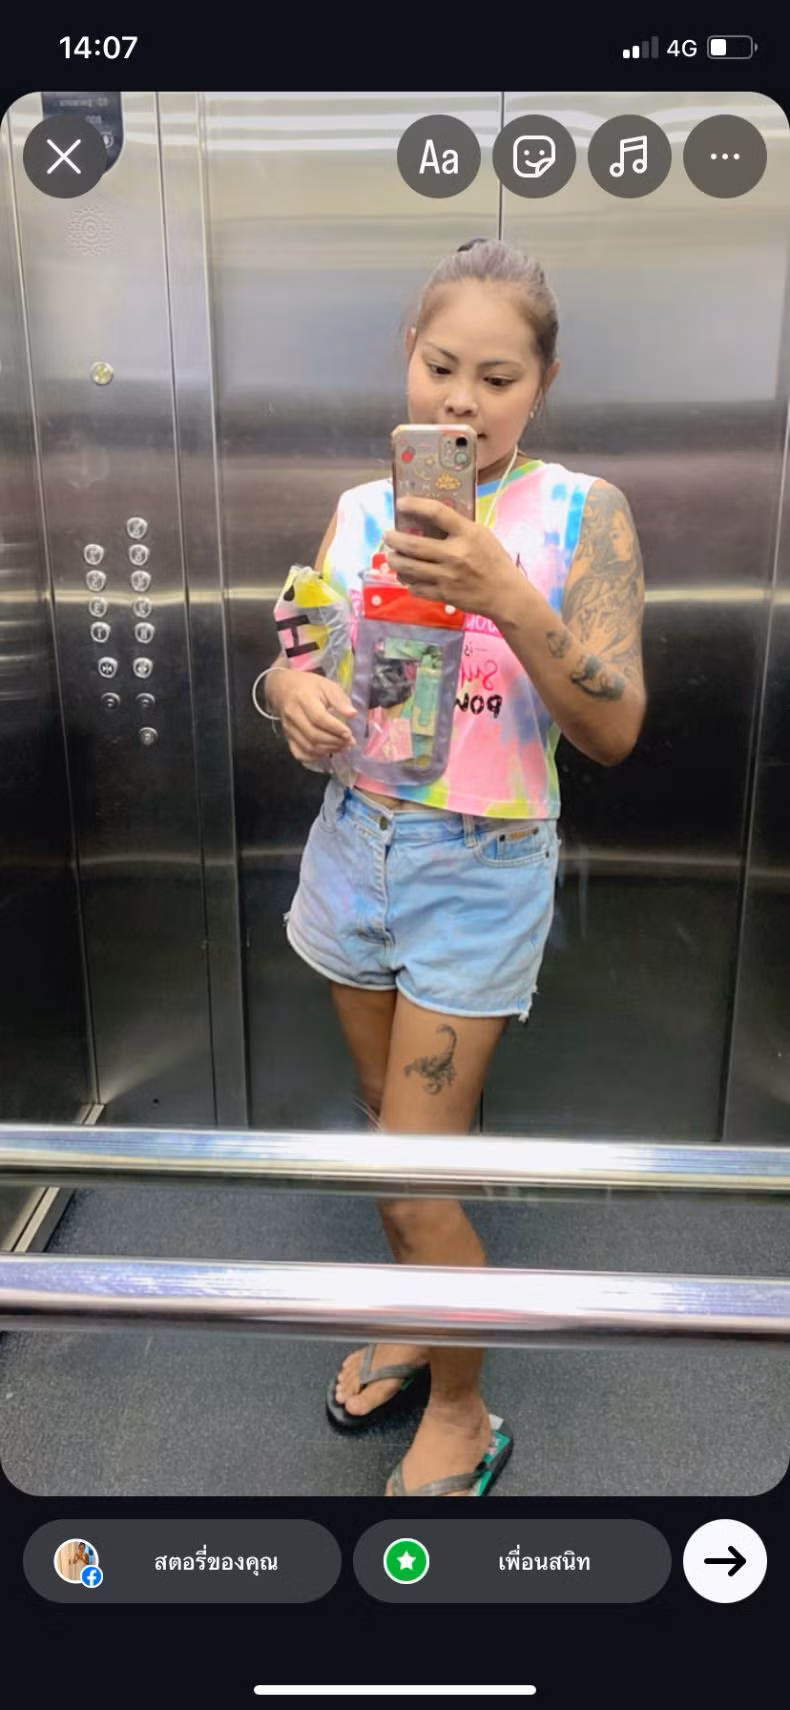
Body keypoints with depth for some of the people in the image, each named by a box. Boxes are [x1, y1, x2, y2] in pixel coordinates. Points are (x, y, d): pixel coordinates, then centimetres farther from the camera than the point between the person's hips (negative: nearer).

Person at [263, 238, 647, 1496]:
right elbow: (292, 661, 7)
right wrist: (293, 693, -17)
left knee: (412, 1181, -1)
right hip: (356, 846, 5)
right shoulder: (358, 511, 4)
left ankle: (464, 1418, 27)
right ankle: (416, 1326, 44)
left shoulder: (584, 514, -9)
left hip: (480, 873, -4)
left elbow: (615, 732, -16)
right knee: (399, 1134, 18)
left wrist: (507, 596, -30)